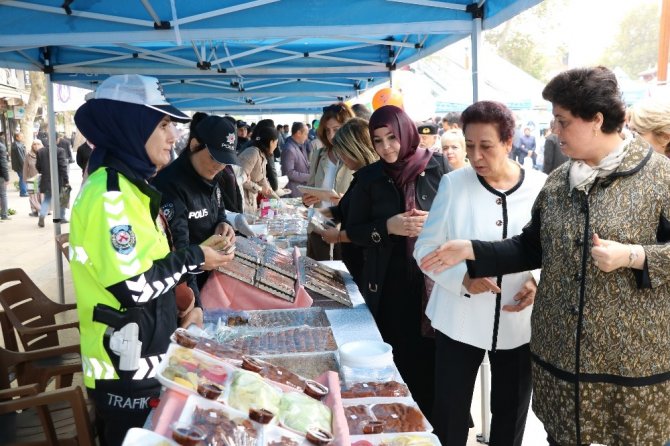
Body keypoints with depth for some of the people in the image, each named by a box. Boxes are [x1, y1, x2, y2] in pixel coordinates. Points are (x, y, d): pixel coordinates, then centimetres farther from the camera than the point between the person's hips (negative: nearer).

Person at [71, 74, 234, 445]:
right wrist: (193, 259, -15)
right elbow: (133, 288, -27)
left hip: (145, 355, 9)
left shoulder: (132, 184, 9)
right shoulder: (109, 194, -22)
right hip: (124, 367, -9)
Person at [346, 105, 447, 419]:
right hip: (387, 283, 1)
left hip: (433, 279, -1)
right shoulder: (369, 177, 3)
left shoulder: (436, 167, -2)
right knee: (395, 356, 8)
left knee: (430, 353, 5)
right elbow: (354, 231, 4)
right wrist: (388, 227, -13)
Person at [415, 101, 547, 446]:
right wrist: (462, 278, -20)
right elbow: (426, 248, -4)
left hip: (519, 322, 1)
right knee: (450, 415, 9)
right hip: (460, 319, -1)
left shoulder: (541, 187, -5)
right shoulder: (453, 184, -7)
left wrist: (539, 282, -15)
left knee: (511, 414, 19)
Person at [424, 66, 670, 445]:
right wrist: (472, 251, -1)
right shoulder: (557, 181, 5)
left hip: (635, 359, -4)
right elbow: (531, 249, 8)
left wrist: (632, 256, -23)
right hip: (560, 352, 4)